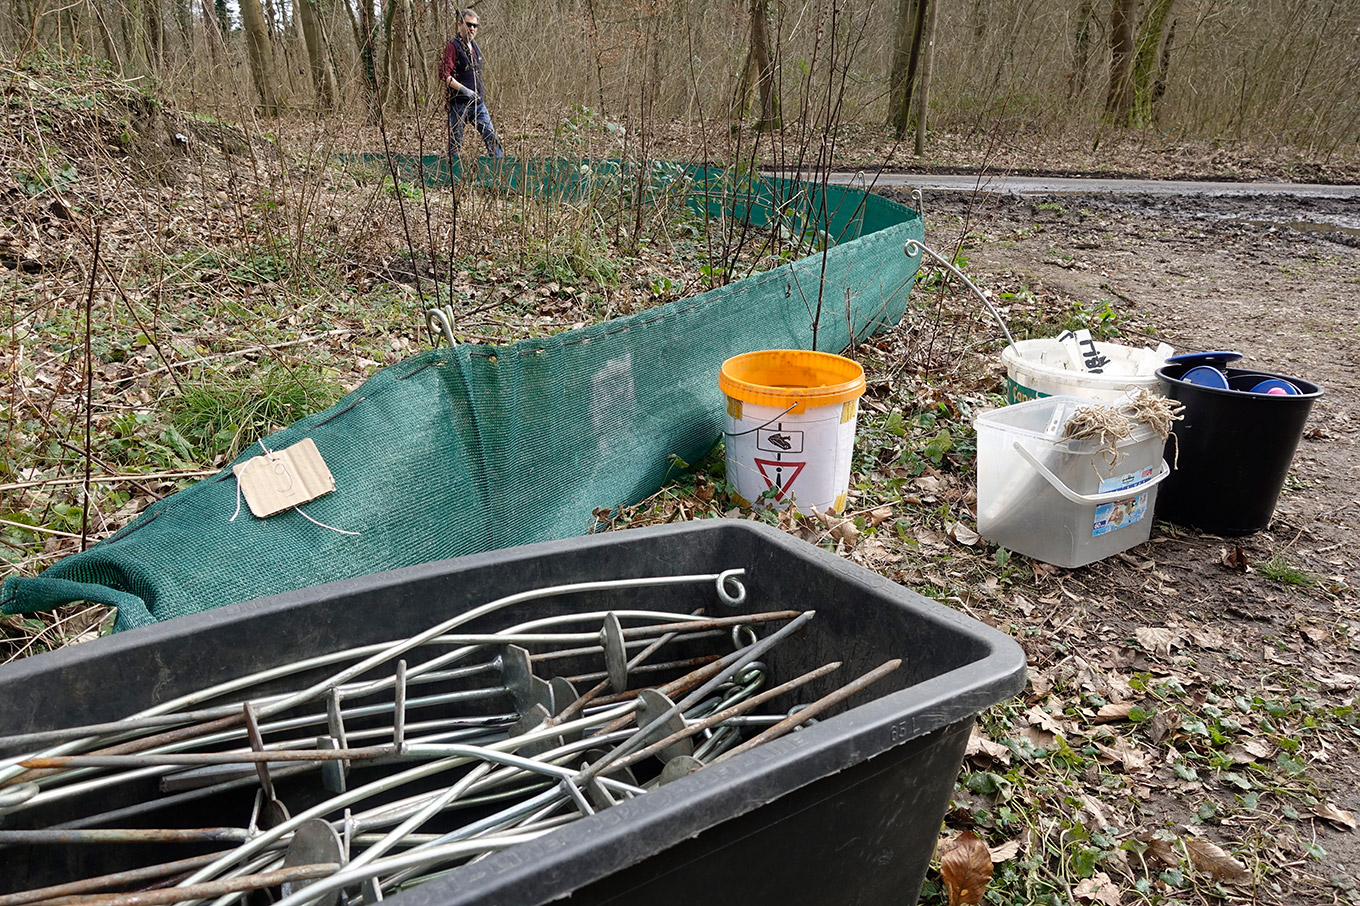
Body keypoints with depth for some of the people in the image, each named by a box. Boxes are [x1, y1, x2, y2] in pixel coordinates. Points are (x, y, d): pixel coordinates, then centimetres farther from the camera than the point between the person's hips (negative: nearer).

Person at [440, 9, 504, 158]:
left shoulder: (475, 48, 16)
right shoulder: (453, 46, -8)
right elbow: (444, 74, -17)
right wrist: (464, 89, -23)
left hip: (478, 103, 7)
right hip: (459, 104, -7)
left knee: (491, 136, -1)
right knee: (455, 141, 1)